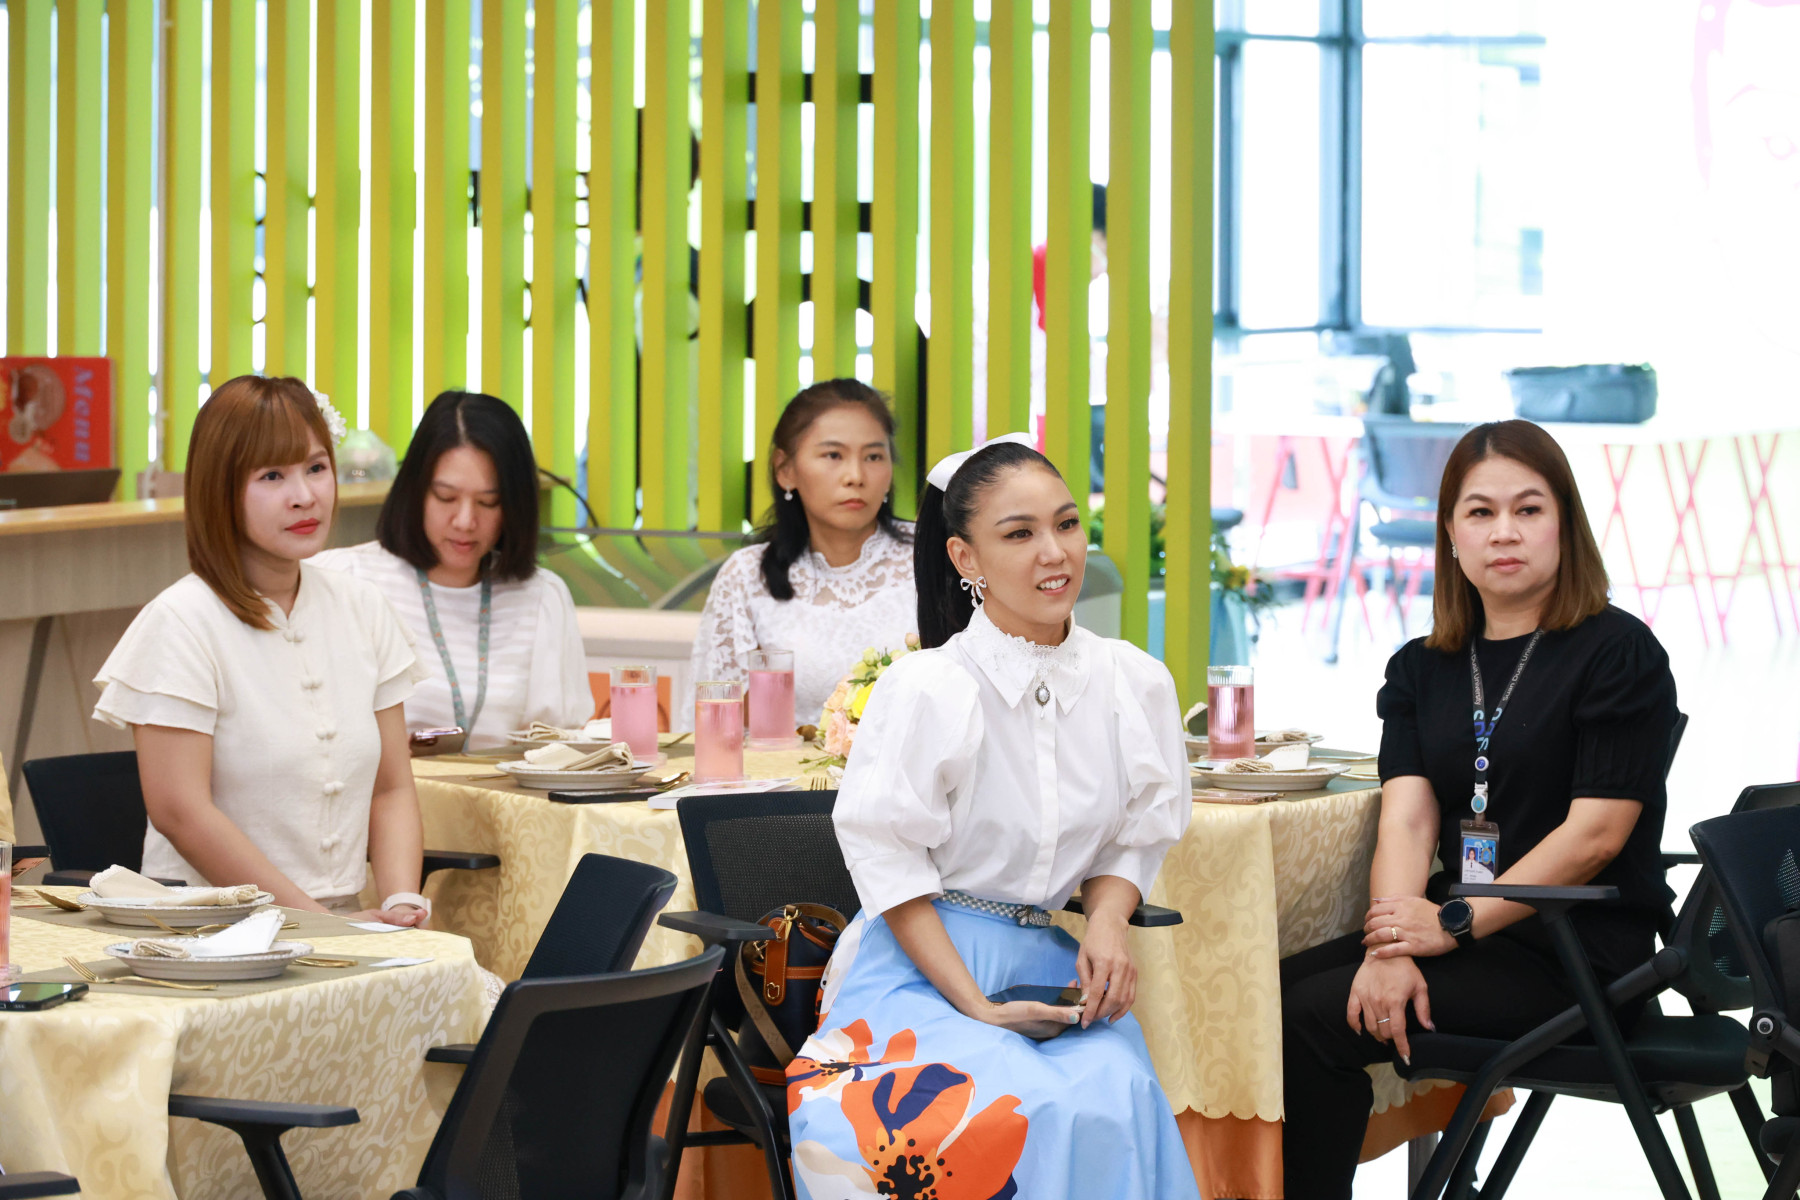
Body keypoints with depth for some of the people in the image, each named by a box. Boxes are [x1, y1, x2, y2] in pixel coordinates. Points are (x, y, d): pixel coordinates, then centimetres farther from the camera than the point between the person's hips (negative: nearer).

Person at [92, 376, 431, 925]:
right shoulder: (180, 622, -6)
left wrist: (402, 904, -6)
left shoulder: (362, 608, 12)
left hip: (345, 920, 6)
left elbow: (392, 790, 12)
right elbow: (180, 811, -12)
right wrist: (314, 919, -15)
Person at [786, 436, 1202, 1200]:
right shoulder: (925, 691, -10)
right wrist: (977, 1007, -14)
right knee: (1033, 1113, -33)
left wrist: (1107, 924, -8)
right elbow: (892, 866, -7)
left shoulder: (1134, 685, 5)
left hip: (1045, 964, 4)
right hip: (923, 964, -4)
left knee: (1116, 1095, -30)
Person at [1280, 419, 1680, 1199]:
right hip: (1468, 934, 6)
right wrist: (1390, 947, -19)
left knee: (1316, 1017, -22)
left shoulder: (1618, 653, -4)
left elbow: (1595, 834, -12)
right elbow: (1408, 819, 0)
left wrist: (1456, 925, -18)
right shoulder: (1421, 669, 14)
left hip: (1578, 952, -6)